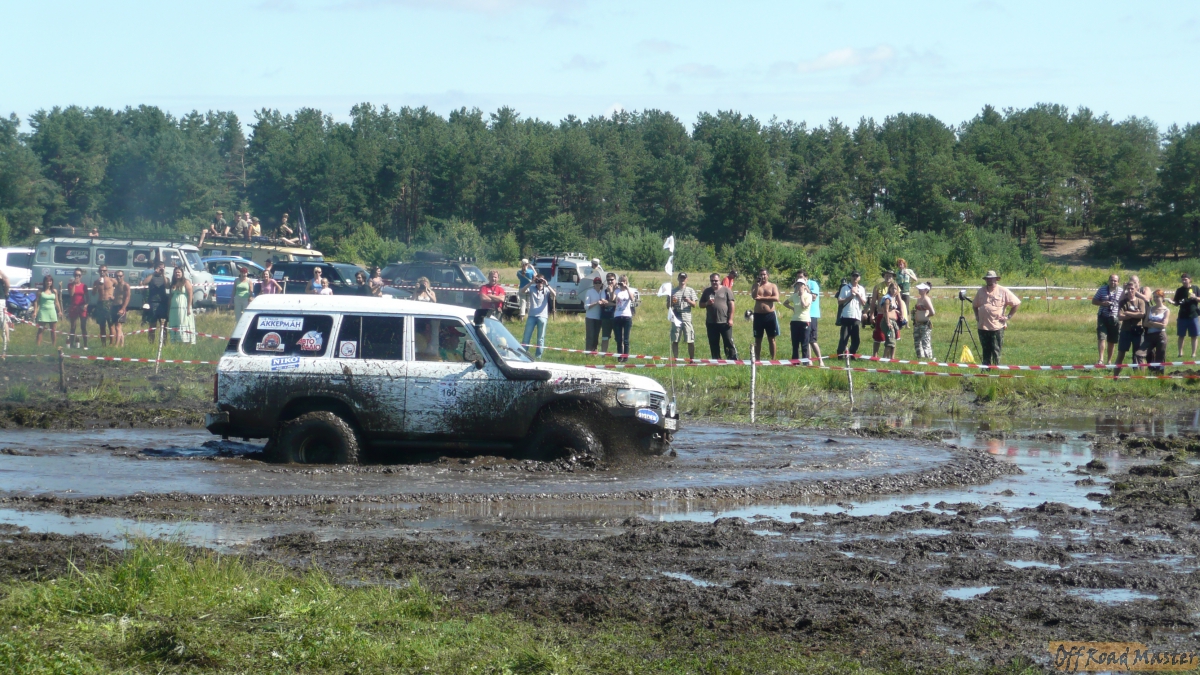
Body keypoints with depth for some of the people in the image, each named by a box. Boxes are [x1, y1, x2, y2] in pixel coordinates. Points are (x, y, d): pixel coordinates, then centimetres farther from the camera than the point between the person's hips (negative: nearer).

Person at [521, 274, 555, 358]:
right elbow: (522, 292, -11)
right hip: (532, 316, 1)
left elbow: (553, 295, -15)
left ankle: (538, 355, 10)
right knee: (526, 336, 3)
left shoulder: (546, 290, 3)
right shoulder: (532, 288, 5)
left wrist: (547, 285, -21)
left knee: (541, 338, 4)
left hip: (542, 316, -1)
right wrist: (531, 283, -18)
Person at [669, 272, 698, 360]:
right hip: (676, 318, 1)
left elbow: (694, 305, 4)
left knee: (691, 341, -4)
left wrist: (689, 301, -17)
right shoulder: (673, 291, 12)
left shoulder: (690, 290, 9)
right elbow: (668, 306, 13)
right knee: (675, 341, 0)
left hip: (687, 318, -1)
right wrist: (672, 302, -9)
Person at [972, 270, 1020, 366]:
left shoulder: (1003, 291, -2)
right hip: (982, 326, 4)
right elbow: (974, 306, 27)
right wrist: (977, 316, 11)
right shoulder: (980, 292, 11)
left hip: (997, 326, -4)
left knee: (996, 351, -3)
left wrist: (1008, 317, -3)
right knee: (986, 351, 9)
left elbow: (1016, 303, 1)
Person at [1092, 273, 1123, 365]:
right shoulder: (1103, 289, 4)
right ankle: (1101, 359, -17)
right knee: (1101, 337, -15)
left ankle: (1109, 361, 21)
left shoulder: (1121, 291, 2)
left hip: (1114, 318, 1)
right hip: (1103, 317, -1)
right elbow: (1094, 301, 7)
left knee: (1112, 341, 8)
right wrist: (1103, 303, -11)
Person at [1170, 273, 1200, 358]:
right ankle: (1180, 353, 12)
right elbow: (1177, 303, 5)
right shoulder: (1179, 290, 3)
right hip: (1182, 316, 1)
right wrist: (1172, 302, -16)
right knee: (1181, 335, 4)